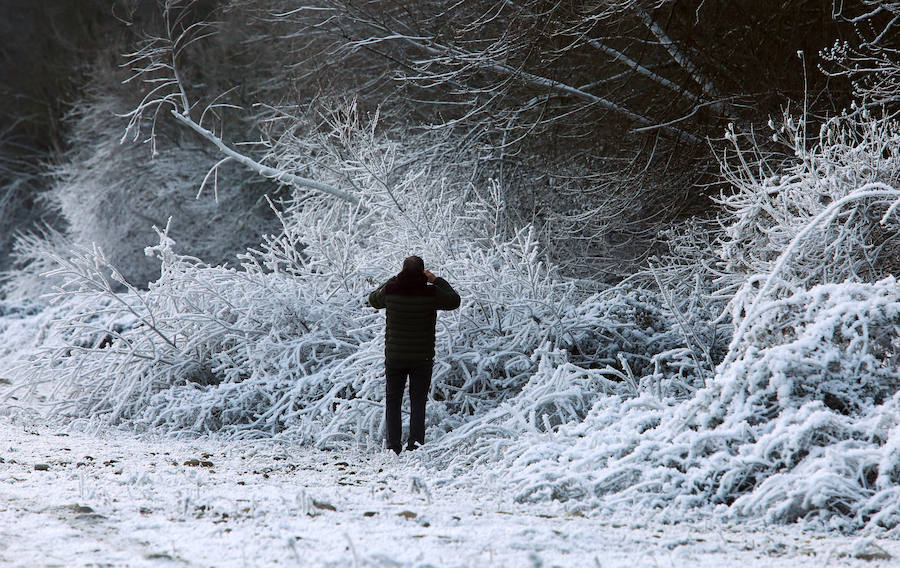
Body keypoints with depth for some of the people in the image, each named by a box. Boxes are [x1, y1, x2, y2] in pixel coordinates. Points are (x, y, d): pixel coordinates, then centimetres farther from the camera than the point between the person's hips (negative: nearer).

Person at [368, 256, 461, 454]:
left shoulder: (390, 291, -9)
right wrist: (436, 280, 11)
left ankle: (392, 445, 6)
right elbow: (454, 301, 6)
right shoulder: (431, 293, -13)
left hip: (394, 357, 1)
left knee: (392, 402, 11)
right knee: (418, 404, 7)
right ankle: (415, 444, 0)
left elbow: (373, 300, 14)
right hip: (422, 359, -1)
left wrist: (393, 280, 16)